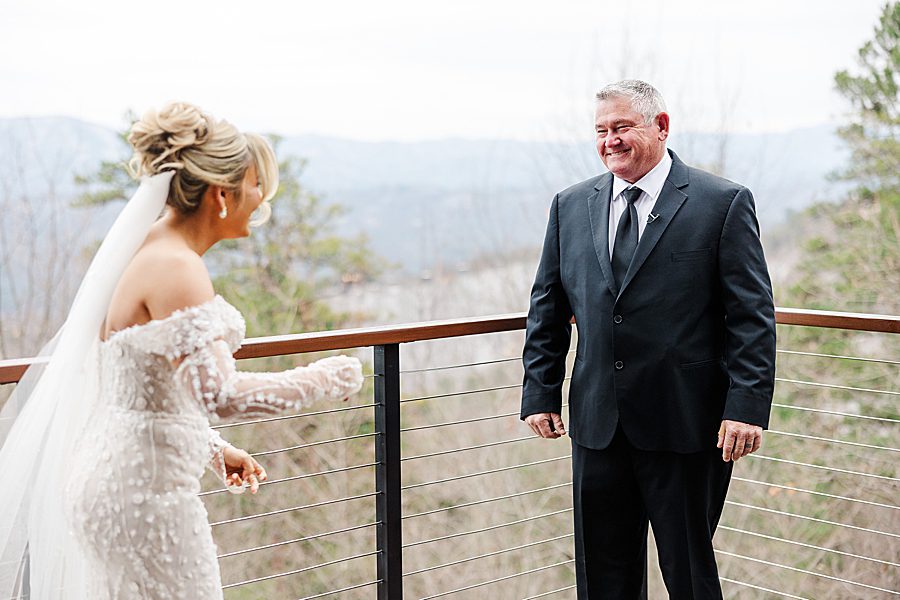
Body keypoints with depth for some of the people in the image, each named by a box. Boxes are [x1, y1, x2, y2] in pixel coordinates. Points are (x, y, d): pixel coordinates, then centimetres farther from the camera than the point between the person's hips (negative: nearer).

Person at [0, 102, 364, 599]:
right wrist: (322, 379, -17)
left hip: (114, 471, 9)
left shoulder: (148, 250, 9)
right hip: (145, 489, -9)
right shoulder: (176, 269, -20)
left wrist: (213, 449, 18)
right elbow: (221, 394, -29)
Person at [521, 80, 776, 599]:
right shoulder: (570, 206, 9)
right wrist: (541, 393, 6)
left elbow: (753, 316, -7)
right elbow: (548, 308, 13)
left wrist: (747, 407, -15)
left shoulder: (724, 203, -4)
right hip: (597, 425, 4)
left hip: (686, 425, -4)